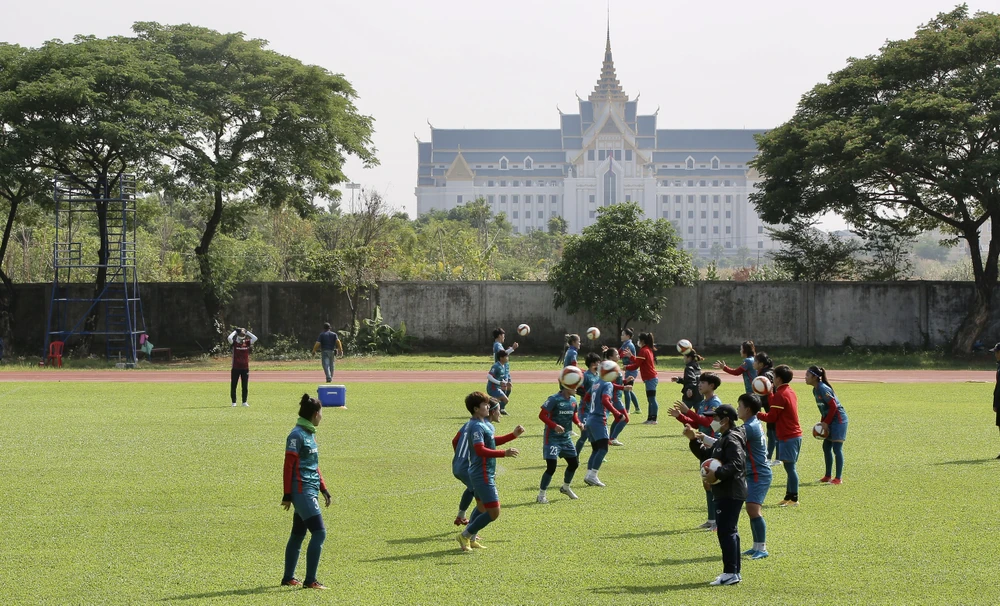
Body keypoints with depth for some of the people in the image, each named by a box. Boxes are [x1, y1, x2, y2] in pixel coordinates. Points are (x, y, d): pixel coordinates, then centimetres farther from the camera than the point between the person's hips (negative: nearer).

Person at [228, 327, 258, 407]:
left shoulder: (247, 343, 6)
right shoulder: (234, 343, -1)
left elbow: (255, 338, -4)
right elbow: (229, 338, -19)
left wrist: (246, 332, 0)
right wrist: (235, 331, -6)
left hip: (245, 368, 2)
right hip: (236, 368, -2)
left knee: (245, 386, 7)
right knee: (233, 386, 1)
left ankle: (244, 402, 15)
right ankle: (234, 402, 9)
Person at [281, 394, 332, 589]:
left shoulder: (310, 434, 16)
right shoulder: (297, 435, -13)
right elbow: (289, 466, -14)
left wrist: (323, 488, 22)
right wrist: (287, 495, -15)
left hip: (311, 491, 10)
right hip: (302, 491, -10)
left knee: (298, 535, 15)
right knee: (319, 532, -13)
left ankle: (288, 578, 23)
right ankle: (310, 580, -11)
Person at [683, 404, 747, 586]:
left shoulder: (732, 439, -14)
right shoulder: (723, 439, 19)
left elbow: (737, 463, -26)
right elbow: (706, 455, 22)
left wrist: (717, 474, -28)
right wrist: (694, 440, 12)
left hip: (731, 494, -11)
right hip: (726, 493, 11)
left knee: (726, 531, -10)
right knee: (729, 531, 14)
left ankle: (731, 573, -9)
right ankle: (734, 572, 20)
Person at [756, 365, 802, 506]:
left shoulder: (780, 395, -15)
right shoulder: (790, 392, 14)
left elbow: (771, 417, -13)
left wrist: (757, 414, -1)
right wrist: (769, 394, 25)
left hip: (788, 436, -10)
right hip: (795, 435, 10)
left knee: (789, 467, -8)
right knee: (790, 467, 13)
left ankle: (793, 498, -8)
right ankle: (789, 497, 17)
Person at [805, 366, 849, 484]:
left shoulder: (823, 389, -20)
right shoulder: (815, 390, 9)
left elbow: (833, 406, -21)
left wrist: (826, 423, -16)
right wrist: (822, 422, 8)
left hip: (838, 419, -10)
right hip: (830, 420, 10)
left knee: (837, 448, -7)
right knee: (826, 447, 12)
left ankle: (838, 478, -2)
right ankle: (827, 476, 20)